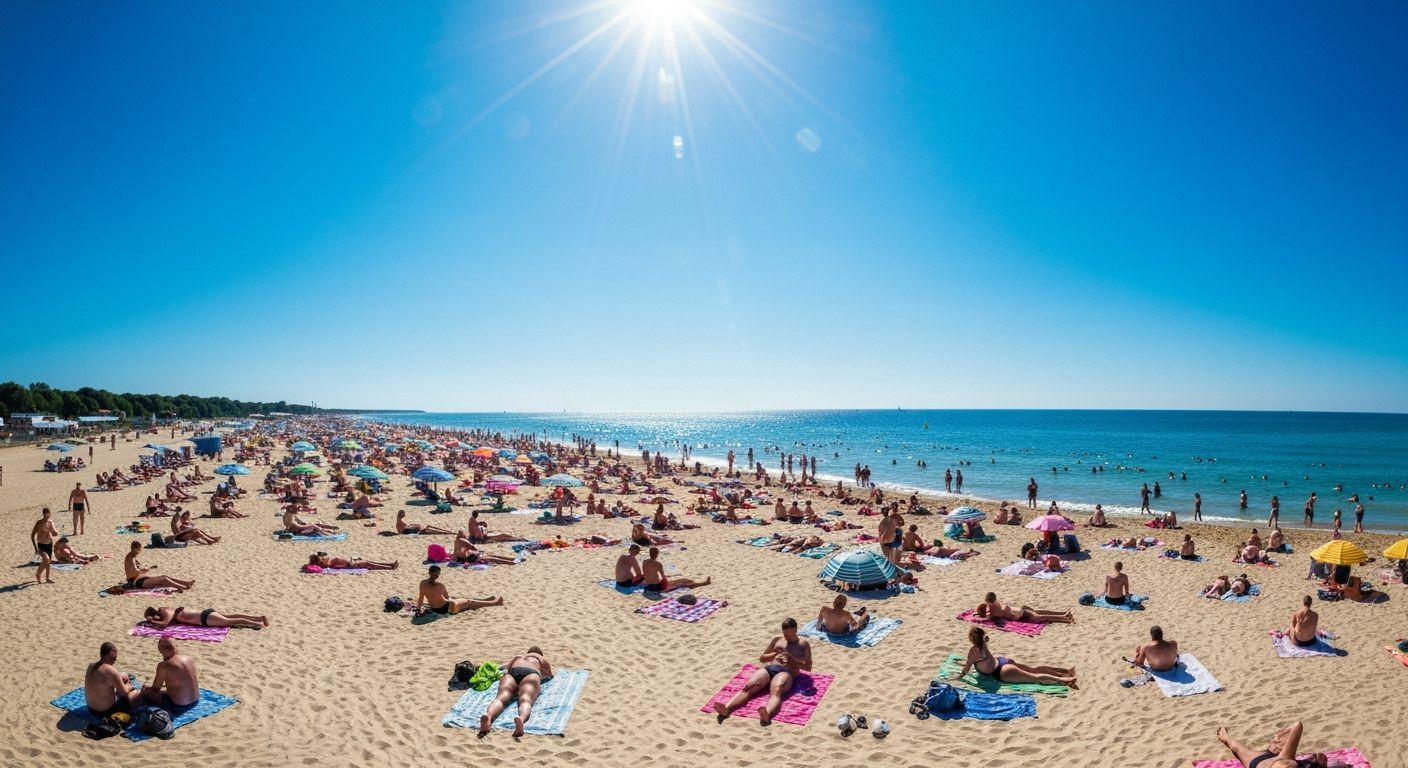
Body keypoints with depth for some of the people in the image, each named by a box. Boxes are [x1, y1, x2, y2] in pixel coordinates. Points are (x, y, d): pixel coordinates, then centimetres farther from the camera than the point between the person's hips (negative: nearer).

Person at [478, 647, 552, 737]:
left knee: (501, 698, -25)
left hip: (510, 674, 2)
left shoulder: (517, 657, 44)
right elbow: (550, 674, 53)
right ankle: (521, 718, -66)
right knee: (525, 700, -30)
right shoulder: (542, 658, 40)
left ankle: (488, 715, -61)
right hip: (530, 673, -2)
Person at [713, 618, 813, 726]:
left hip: (786, 672, -4)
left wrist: (791, 658, -4)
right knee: (748, 686, -27)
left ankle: (767, 713, -70)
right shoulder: (777, 639, 28)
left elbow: (808, 667, 8)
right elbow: (762, 658, 28)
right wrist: (775, 654, 8)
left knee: (776, 691, -40)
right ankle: (727, 708, -49)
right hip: (769, 668, 4)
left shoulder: (803, 644, 17)